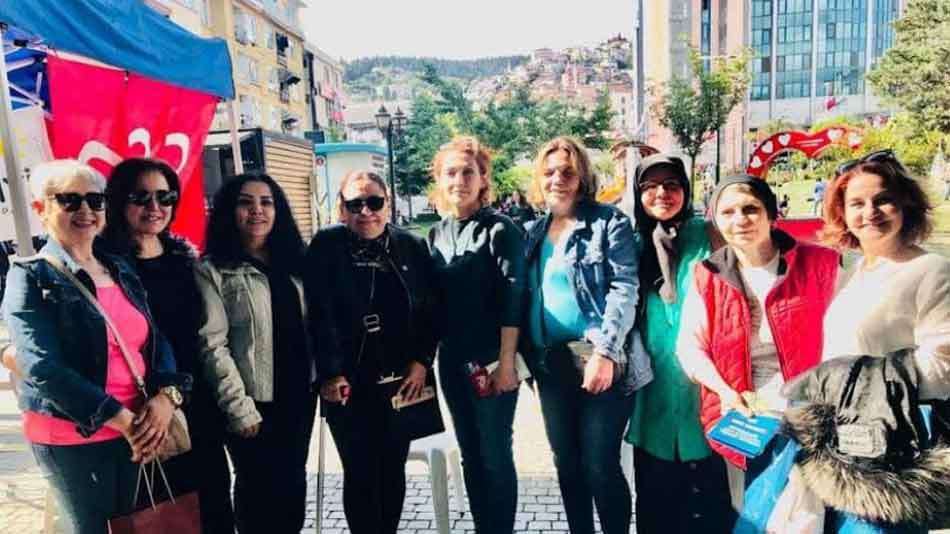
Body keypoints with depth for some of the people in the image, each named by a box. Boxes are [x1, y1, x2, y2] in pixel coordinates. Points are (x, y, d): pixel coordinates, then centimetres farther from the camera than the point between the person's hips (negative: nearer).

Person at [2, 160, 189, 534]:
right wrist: (124, 419, -22)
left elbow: (157, 340, 6)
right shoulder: (31, 277, -8)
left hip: (135, 433, 5)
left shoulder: (122, 270, 8)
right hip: (70, 438, -5)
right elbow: (43, 367, -18)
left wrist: (167, 395, -14)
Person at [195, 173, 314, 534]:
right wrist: (239, 408, -17)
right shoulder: (212, 270, -8)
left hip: (299, 396, 5)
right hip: (256, 402, -5)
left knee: (293, 484, 16)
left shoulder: (292, 261, 9)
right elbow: (212, 345, -13)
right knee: (262, 489, 10)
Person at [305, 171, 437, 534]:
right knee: (361, 474, 4)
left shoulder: (412, 247, 4)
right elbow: (320, 315, -10)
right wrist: (331, 373, -15)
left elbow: (430, 310, 4)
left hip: (402, 380, 3)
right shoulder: (326, 246, -4)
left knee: (393, 470, 13)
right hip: (349, 384, -2)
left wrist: (421, 361, -4)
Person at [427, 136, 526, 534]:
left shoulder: (500, 229, -9)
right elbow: (431, 299, 11)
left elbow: (512, 299, -12)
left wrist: (506, 361, -15)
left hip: (492, 361, -5)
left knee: (495, 455, 4)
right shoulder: (436, 235, 8)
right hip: (452, 361, 6)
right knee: (470, 455, 15)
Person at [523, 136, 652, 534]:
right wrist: (525, 355, 10)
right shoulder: (535, 232, 13)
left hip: (600, 363, -6)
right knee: (566, 463, 15)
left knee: (600, 465, -2)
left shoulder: (609, 222, -4)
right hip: (552, 366, 6)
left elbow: (625, 290, -13)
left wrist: (605, 352, -22)